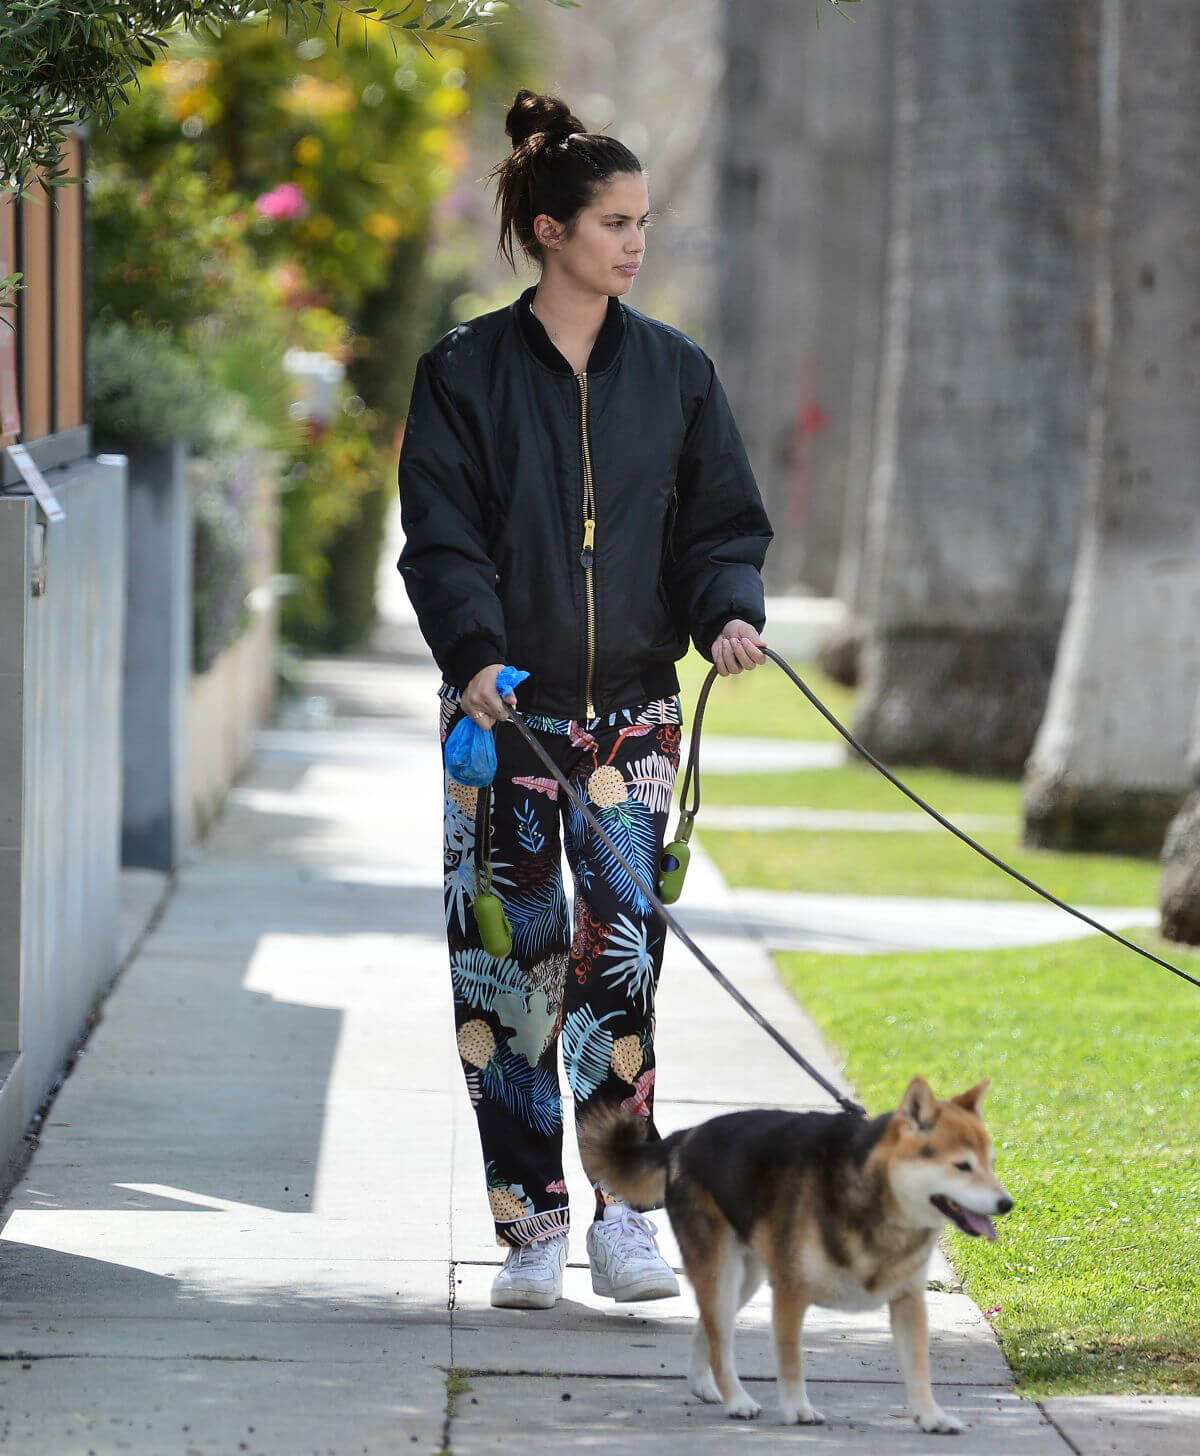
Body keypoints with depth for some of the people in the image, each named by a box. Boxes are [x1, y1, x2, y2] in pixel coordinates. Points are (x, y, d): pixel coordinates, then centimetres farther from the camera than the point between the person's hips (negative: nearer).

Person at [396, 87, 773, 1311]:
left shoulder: (675, 373, 9)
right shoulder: (465, 374, 1)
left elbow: (722, 523, 11)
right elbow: (441, 538, -4)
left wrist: (729, 613, -10)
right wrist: (476, 653, -20)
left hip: (632, 710, 1)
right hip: (502, 709, -1)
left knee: (622, 947, -10)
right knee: (508, 960, -1)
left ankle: (626, 1218, -6)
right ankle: (530, 1226, 6)